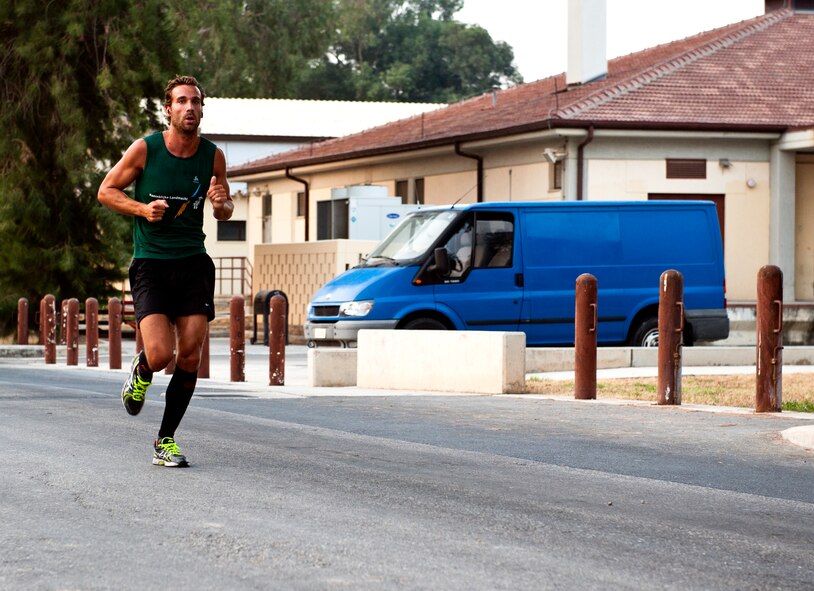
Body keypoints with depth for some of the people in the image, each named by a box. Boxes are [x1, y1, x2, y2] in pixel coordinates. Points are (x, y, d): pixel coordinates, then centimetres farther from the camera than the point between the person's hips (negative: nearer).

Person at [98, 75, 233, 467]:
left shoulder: (213, 156, 3)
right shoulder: (144, 150, -6)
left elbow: (225, 211, 16)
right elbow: (106, 191, 3)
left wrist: (221, 205, -9)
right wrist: (142, 208, -13)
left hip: (193, 263, 3)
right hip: (150, 264, -3)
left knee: (190, 357, -4)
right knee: (160, 355, -17)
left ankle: (165, 441, 11)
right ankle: (141, 372, 22)